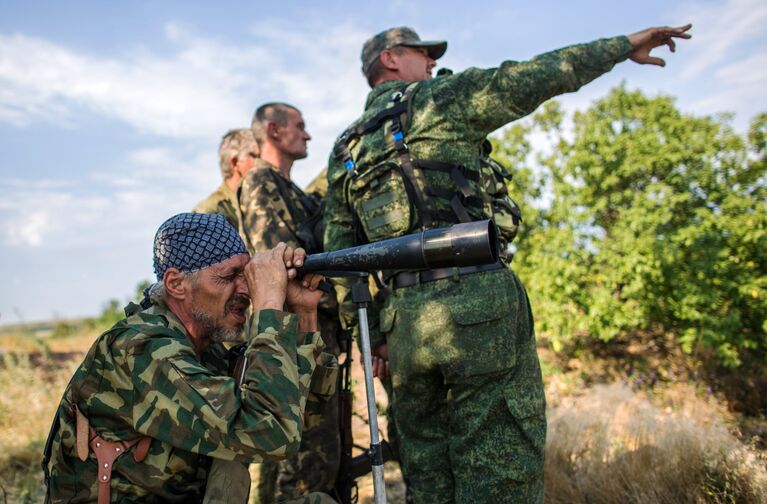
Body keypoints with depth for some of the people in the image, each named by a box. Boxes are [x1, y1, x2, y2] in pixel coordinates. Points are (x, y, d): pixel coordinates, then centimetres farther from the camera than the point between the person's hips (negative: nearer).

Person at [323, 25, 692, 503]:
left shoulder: (344, 154, 19)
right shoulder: (440, 99, 3)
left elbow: (338, 254, 14)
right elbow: (542, 75, 4)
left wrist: (373, 333, 16)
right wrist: (626, 44, 18)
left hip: (406, 320, 7)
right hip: (480, 302, -6)